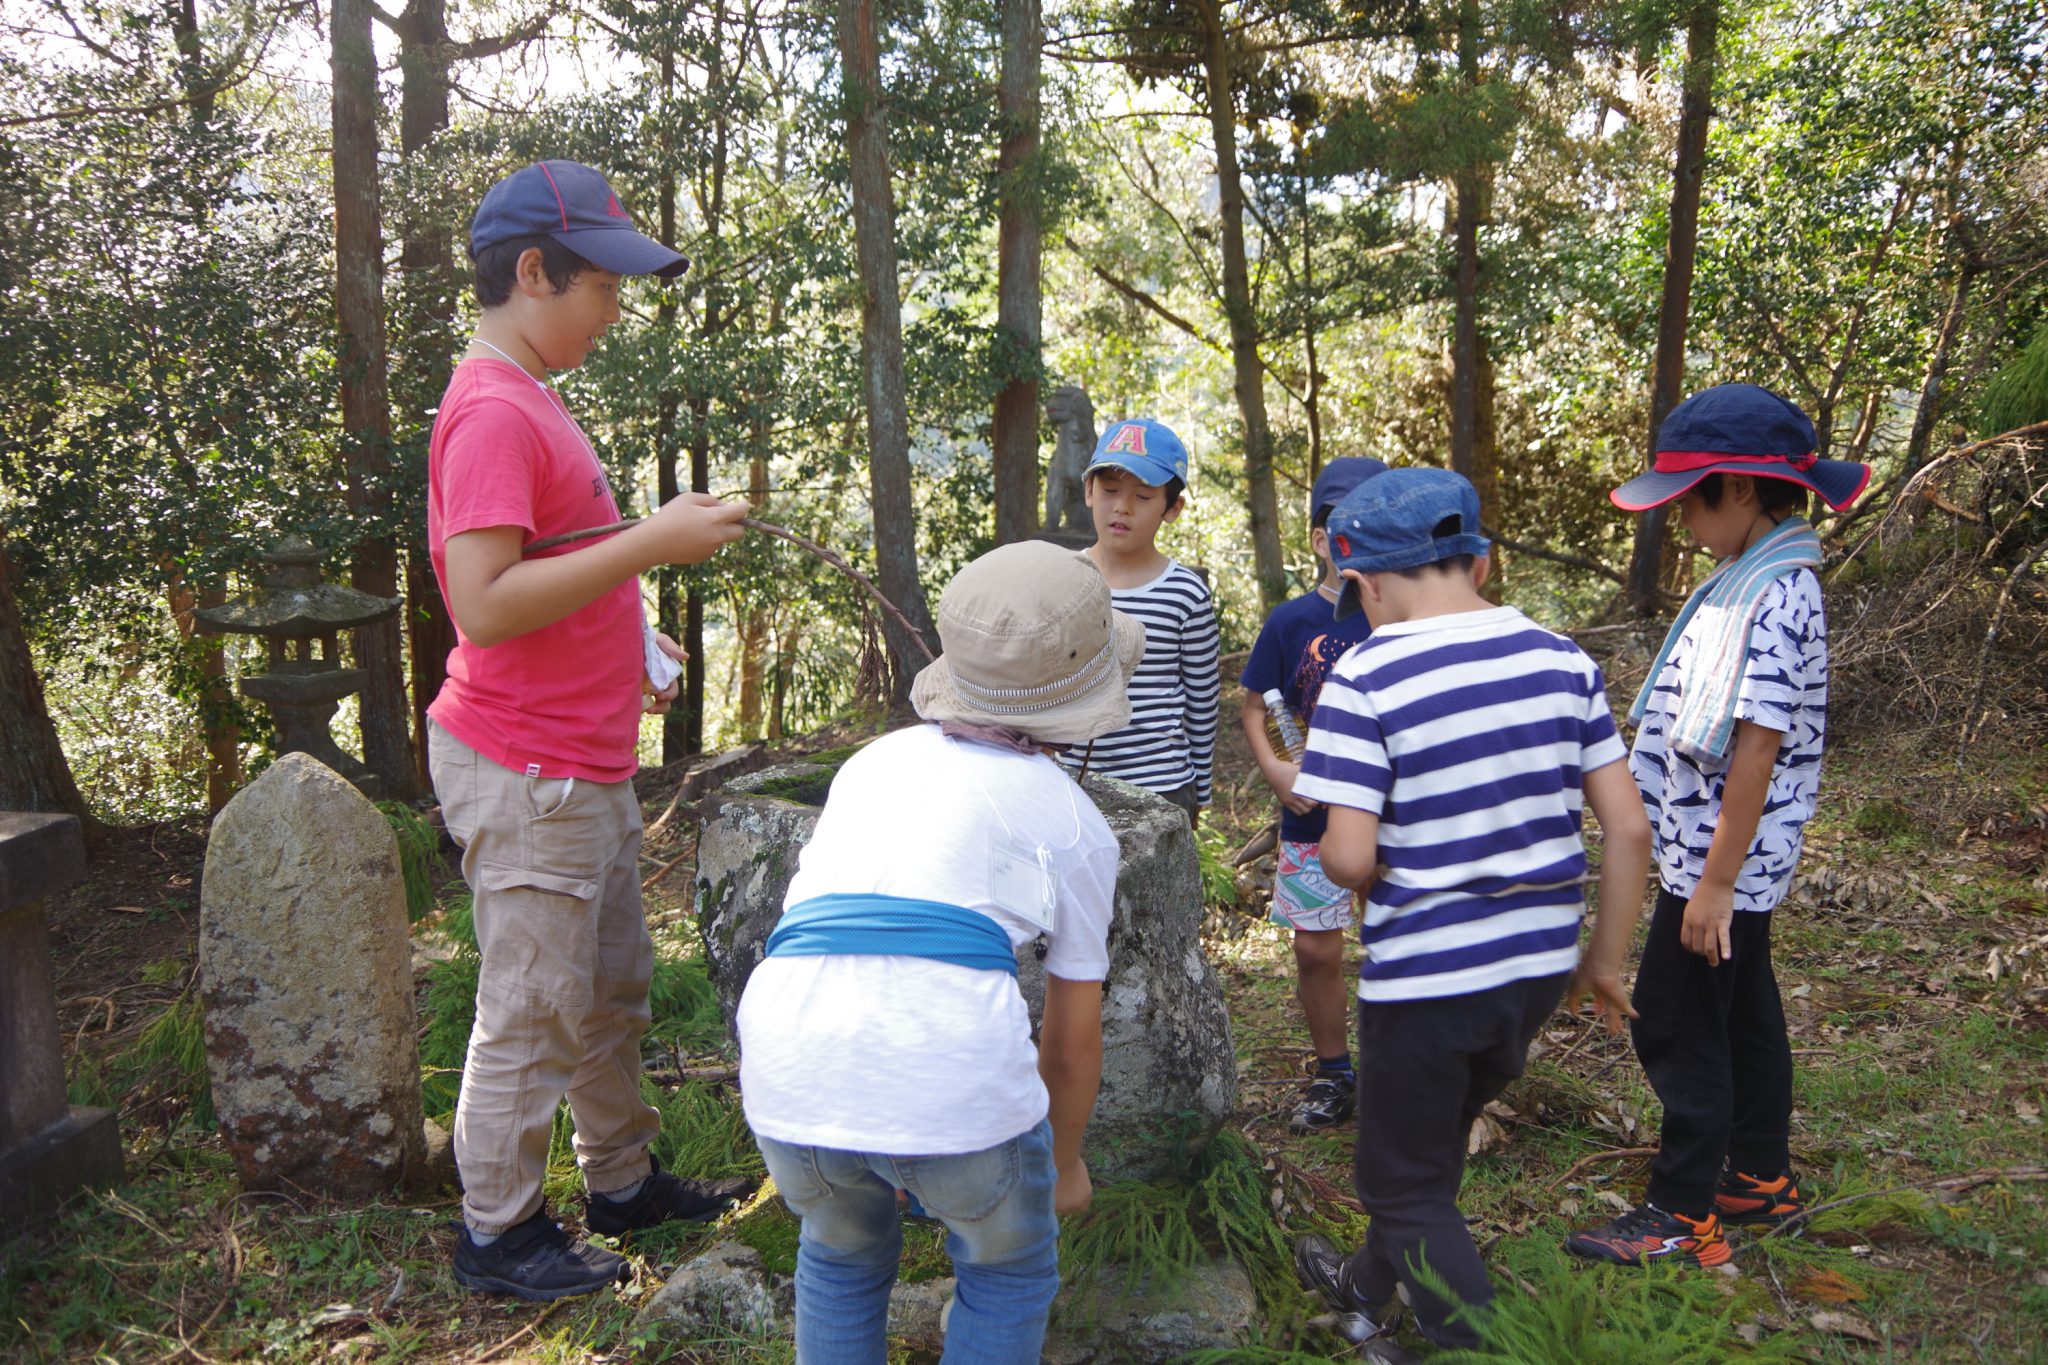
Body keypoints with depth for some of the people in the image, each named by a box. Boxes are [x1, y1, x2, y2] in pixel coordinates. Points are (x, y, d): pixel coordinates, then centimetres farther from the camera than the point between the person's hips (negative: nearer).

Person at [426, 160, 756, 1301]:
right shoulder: (493, 412, -19)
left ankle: (624, 1180, 36)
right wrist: (648, 544, -25)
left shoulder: (531, 401, 14)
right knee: (533, 1013, 3)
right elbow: (483, 604, -27)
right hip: (528, 772, -10)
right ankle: (499, 1232, 20)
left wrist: (626, 652, 13)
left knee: (614, 990, 20)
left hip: (585, 762, 10)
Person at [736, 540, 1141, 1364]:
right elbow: (1073, 1038, 23)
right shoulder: (1074, 822, 15)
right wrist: (1065, 1160, 42)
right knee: (1007, 1270, 28)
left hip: (789, 1078, 4)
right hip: (954, 1068, -3)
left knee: (843, 1256, 33)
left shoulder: (873, 761, 26)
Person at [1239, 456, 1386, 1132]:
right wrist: (1273, 767, -11)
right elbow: (1252, 706, 6)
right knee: (1315, 951, 8)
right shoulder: (1292, 621, -3)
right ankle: (1333, 1076, 28)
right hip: (1312, 817, 1)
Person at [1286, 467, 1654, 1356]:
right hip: (1540, 963, 7)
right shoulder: (1561, 661, -1)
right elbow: (1628, 826, 1)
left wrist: (1338, 859, 3)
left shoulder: (1365, 680, -18)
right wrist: (1605, 957, 12)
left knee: (1404, 1182, 15)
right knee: (1432, 1143, 28)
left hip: (1426, 974, -7)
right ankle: (1370, 1291, 49)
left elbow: (1349, 858, -21)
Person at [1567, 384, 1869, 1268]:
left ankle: (1682, 1217, 12)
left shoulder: (1773, 597, -22)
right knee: (1743, 1013, 20)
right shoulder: (1752, 582, 9)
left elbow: (1758, 747, -25)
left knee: (1677, 1025, 0)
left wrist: (1715, 881, -22)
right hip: (1729, 856, 10)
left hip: (1723, 860, -10)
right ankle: (1762, 1178, 36)